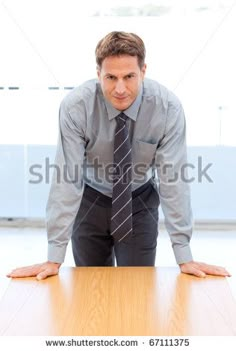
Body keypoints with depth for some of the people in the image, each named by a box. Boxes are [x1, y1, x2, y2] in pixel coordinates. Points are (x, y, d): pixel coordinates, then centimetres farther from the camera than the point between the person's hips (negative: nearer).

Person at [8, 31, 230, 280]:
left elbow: (173, 178, -22)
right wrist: (54, 259, -27)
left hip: (140, 203, 1)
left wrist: (184, 257, -24)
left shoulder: (167, 106, -23)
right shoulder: (75, 106, -25)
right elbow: (66, 178, -26)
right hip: (90, 201, 0)